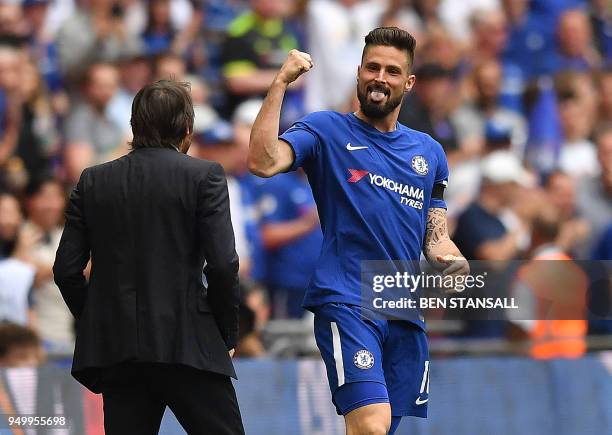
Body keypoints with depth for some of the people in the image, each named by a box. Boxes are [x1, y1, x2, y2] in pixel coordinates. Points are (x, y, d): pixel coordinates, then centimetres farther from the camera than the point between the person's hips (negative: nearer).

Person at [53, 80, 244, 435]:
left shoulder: (93, 182, 8)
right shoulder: (204, 176, -3)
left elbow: (66, 269, 5)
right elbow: (223, 264, -10)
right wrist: (227, 334, 2)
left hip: (114, 348, 4)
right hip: (187, 346, -4)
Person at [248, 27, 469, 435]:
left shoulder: (429, 153, 18)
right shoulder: (326, 130, 3)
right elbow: (263, 162, -14)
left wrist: (453, 260, -1)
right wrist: (281, 82, -14)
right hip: (347, 304, -5)